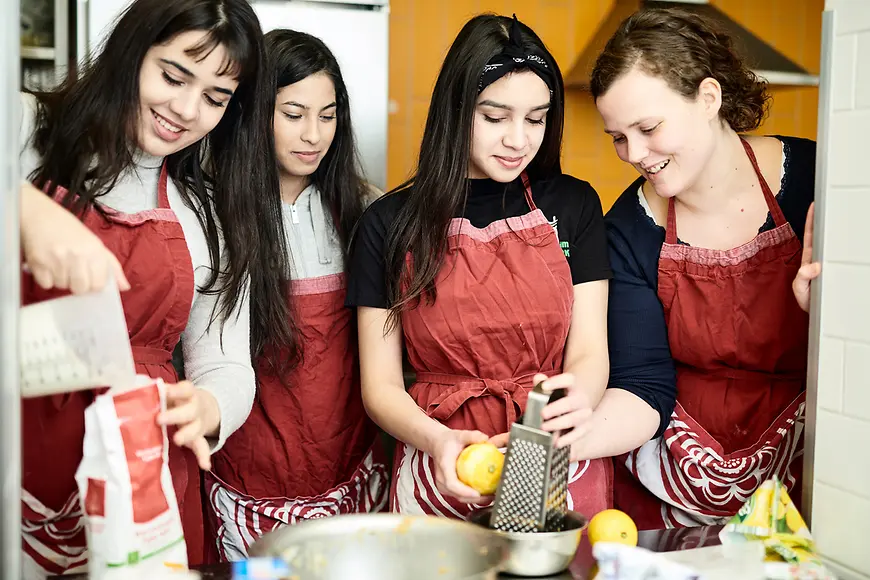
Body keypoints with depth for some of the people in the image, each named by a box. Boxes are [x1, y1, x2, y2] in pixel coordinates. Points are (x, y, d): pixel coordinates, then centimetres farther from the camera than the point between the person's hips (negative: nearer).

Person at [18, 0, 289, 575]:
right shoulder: (29, 130, -2)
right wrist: (28, 211, -39)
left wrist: (203, 409, -18)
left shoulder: (214, 216, 8)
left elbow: (225, 367, 3)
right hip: (21, 455, -2)